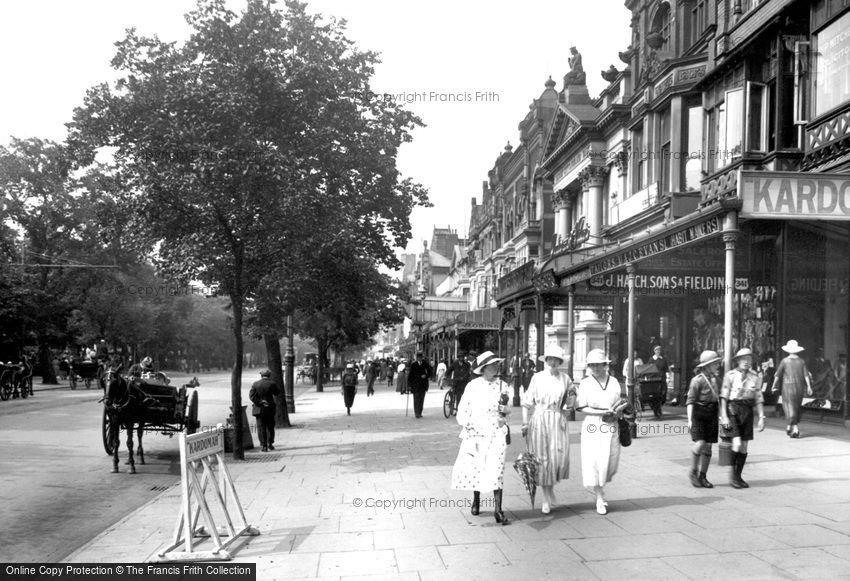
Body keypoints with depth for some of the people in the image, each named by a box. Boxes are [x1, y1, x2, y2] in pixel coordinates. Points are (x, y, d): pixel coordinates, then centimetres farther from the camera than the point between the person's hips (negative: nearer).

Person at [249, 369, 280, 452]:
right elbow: (277, 392, 8)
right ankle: (270, 444, 14)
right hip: (270, 409, 0)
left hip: (259, 409, 0)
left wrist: (260, 402, -8)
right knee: (270, 427, 14)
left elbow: (251, 396, -8)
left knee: (261, 427, 4)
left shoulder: (255, 384, -1)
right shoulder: (272, 384, -5)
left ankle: (264, 446, 1)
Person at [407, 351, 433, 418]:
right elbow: (410, 374, 3)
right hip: (415, 384, -2)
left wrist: (426, 375, -12)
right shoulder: (413, 364, 0)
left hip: (423, 384, 2)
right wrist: (409, 384, 0)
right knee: (416, 399, -9)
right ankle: (416, 413, -7)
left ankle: (419, 413, 10)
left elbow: (431, 373, 8)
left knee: (421, 399, 3)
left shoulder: (425, 364, 3)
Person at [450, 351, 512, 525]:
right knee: (473, 467, 5)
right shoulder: (473, 386, 5)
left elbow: (509, 409, 12)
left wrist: (504, 408, -9)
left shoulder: (502, 385, 6)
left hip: (496, 432, -1)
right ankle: (476, 500, 31)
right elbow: (463, 409, 8)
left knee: (496, 469, -12)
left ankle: (498, 509, -11)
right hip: (475, 432, 1)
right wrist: (467, 424, -6)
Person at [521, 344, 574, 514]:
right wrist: (525, 423, -3)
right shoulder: (537, 378, 2)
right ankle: (546, 499, 12)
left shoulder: (565, 378, 7)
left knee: (560, 457, -9)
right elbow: (527, 402, 3)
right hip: (539, 420, -1)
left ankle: (551, 485, 22)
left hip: (558, 421, 1)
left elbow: (569, 405, 14)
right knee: (542, 459, 0)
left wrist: (572, 395, -6)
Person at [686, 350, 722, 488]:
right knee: (700, 443, -16)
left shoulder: (715, 379, 9)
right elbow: (690, 401, -13)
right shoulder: (697, 380, -12)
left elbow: (718, 398, 16)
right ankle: (693, 472, 4)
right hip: (698, 415, -6)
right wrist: (690, 420, -20)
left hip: (711, 416, 6)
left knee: (708, 446, 5)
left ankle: (702, 476, 14)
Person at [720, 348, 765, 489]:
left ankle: (738, 476, 18)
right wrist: (724, 416, -11)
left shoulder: (755, 378, 5)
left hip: (747, 413, 4)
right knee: (737, 444, -16)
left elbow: (758, 399, 8)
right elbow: (724, 397, -5)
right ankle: (732, 472, 4)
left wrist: (761, 418, 0)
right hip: (732, 410, -4)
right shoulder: (730, 375, -5)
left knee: (744, 447, 5)